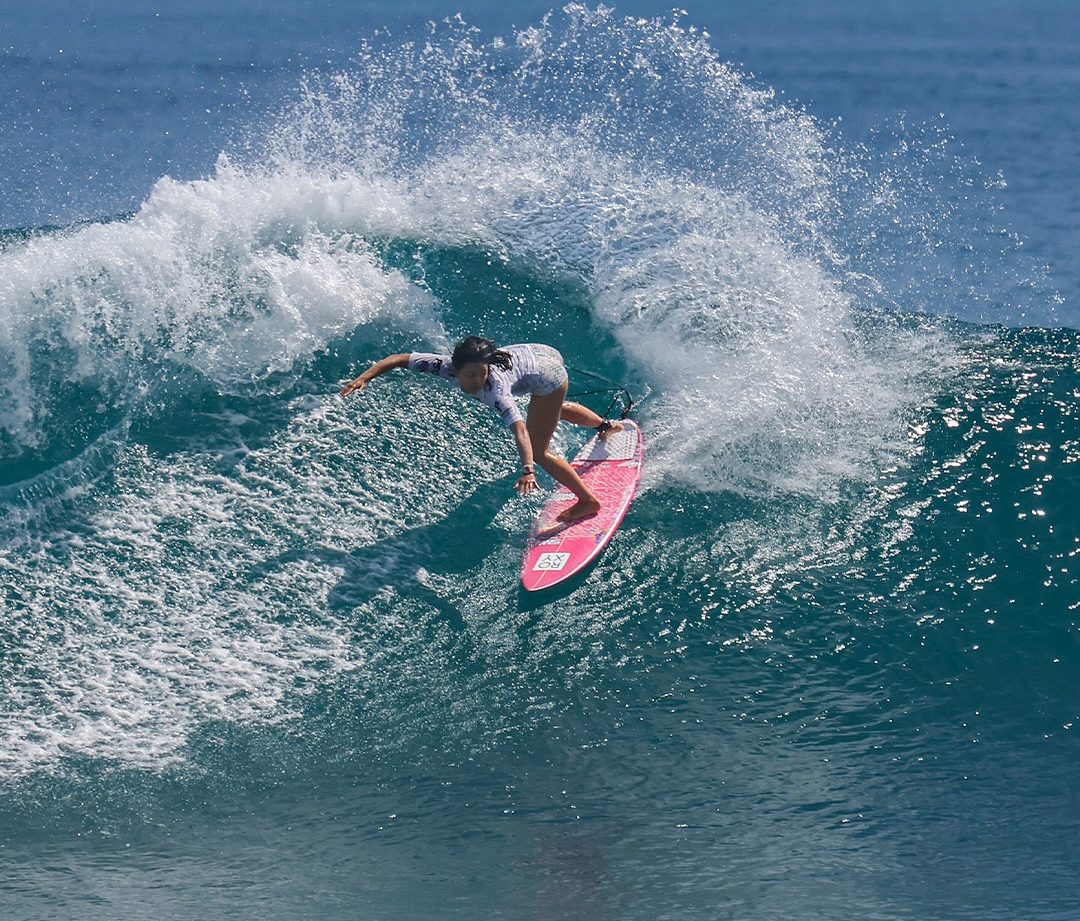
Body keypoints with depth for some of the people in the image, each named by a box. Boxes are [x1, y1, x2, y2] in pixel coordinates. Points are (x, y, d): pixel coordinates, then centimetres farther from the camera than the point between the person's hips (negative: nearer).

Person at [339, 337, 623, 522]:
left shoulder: (496, 390, -44)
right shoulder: (447, 366, -30)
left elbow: (520, 430, -56)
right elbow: (399, 359, -25)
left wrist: (528, 470, -70)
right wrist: (364, 378, -37)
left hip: (548, 375, -7)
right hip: (530, 352, 7)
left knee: (537, 451, -4)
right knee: (553, 408, 37)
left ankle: (589, 501, 14)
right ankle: (605, 426, 65)